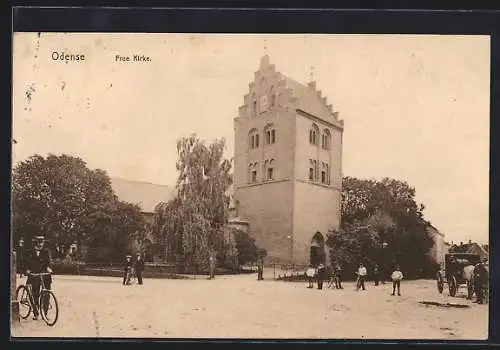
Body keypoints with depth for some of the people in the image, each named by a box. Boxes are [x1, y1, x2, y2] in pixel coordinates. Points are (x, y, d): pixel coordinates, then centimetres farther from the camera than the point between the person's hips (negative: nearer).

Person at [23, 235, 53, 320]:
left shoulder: (46, 252, 6)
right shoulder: (29, 252, 6)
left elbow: (49, 260, -6)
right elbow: (26, 261, 1)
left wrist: (49, 267, -26)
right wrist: (27, 269, -17)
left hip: (45, 275, 0)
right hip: (34, 275, 0)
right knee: (35, 295, 0)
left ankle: (45, 313, 6)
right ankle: (35, 313, 11)